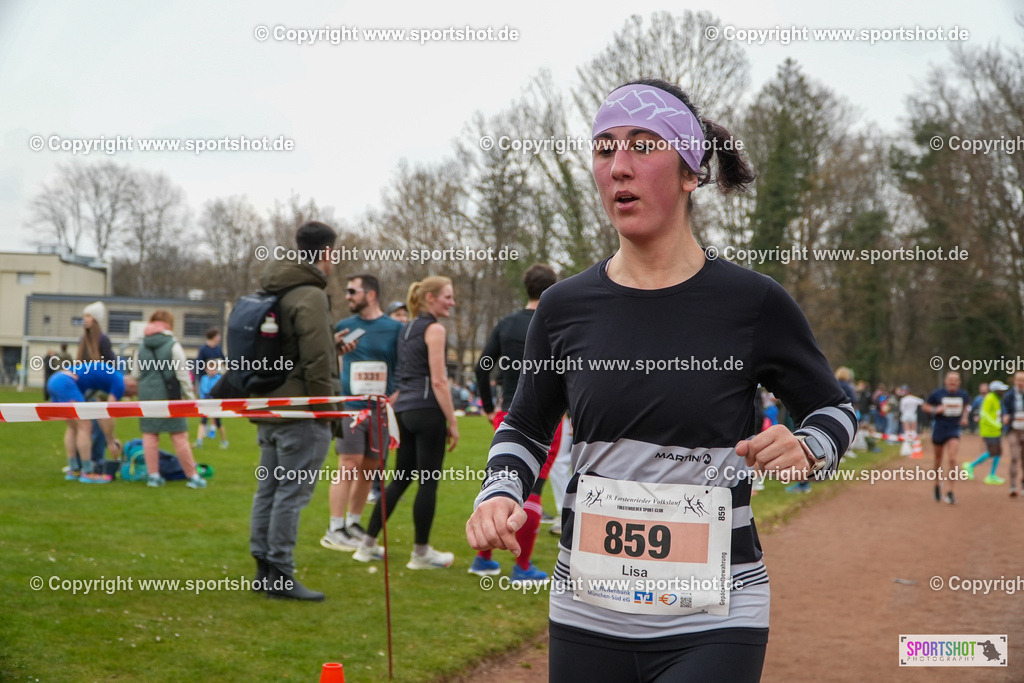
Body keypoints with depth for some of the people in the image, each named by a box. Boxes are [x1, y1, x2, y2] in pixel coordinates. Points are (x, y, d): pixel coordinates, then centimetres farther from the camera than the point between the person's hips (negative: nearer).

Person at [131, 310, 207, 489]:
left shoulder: (141, 347, 7)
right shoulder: (173, 346, -8)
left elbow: (135, 374, 9)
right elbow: (183, 374, -8)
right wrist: (190, 397, 0)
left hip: (146, 395, 4)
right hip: (169, 396, -4)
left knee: (150, 435, 9)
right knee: (179, 436, 0)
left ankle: (153, 475, 9)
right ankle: (192, 476, 4)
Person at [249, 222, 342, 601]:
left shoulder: (273, 292, 16)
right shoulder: (311, 296, -14)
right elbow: (316, 360, -19)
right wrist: (325, 407, -12)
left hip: (269, 410, 10)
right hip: (301, 413, -9)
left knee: (268, 489, 13)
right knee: (292, 493, -6)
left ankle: (264, 569, 18)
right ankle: (280, 575, -3)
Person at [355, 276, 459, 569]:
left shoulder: (407, 328, 17)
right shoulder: (434, 329, -8)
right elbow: (438, 381, -13)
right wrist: (452, 422, -11)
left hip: (403, 410, 9)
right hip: (427, 410, -9)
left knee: (401, 479, 14)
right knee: (429, 482, 0)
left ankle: (367, 545, 15)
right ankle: (421, 553, 6)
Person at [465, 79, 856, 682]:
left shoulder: (754, 304, -6)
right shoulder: (565, 308, 2)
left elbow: (834, 409, 8)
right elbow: (525, 428, 16)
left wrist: (806, 450, -14)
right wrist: (499, 494, -3)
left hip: (713, 624, -3)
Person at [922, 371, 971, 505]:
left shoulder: (963, 394, 1)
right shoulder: (937, 393, -7)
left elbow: (967, 405, 23)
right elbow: (924, 406, 2)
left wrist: (964, 416, 7)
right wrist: (935, 410, -17)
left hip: (954, 430, 0)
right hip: (939, 429, 0)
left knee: (952, 459, -16)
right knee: (938, 460, 12)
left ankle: (950, 491, -11)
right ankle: (938, 485, 37)